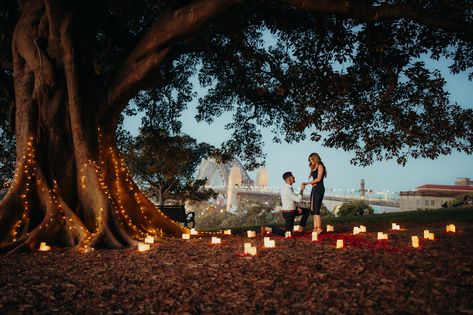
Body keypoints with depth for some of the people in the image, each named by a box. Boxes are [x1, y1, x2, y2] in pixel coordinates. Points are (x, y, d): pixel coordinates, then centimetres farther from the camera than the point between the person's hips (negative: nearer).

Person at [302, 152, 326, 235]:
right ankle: (315, 228, 1)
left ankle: (319, 228, -17)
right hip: (314, 189, 9)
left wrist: (307, 183, -12)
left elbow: (318, 179, -12)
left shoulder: (320, 166, -3)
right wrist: (311, 183, -5)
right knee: (313, 209, 2)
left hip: (319, 189, -8)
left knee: (316, 209, -15)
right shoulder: (313, 168, 23)